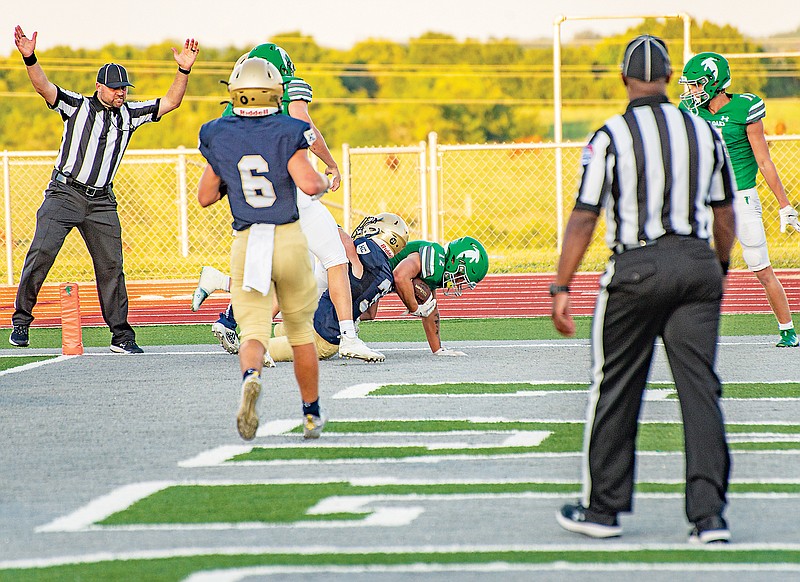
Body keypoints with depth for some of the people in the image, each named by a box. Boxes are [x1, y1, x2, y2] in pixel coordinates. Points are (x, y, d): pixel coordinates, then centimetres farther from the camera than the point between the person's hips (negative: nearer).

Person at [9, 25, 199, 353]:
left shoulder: (129, 114, 11)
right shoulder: (77, 106, 0)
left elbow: (170, 102, 10)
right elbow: (44, 87, -15)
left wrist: (184, 71, -4)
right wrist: (29, 58, -32)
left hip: (101, 202, 3)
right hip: (64, 194, -3)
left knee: (111, 265, 1)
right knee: (41, 253, -13)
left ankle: (121, 336, 8)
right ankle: (21, 322, -2)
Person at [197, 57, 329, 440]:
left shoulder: (218, 137, 2)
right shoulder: (287, 133, -6)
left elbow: (205, 197, 11)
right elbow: (308, 185, -18)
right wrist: (324, 181, 4)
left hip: (246, 244, 1)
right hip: (290, 239, -1)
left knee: (255, 331, -3)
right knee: (301, 331, 16)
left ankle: (251, 376, -38)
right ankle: (312, 415, 25)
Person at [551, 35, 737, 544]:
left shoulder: (611, 138, -7)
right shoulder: (705, 133, 6)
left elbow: (584, 218, -8)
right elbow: (725, 214, 14)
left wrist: (562, 288, -4)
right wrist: (721, 267, 31)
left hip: (637, 268, -3)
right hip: (698, 264, 3)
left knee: (615, 391, 9)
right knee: (700, 389, 3)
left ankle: (603, 508, 17)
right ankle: (710, 514, -1)